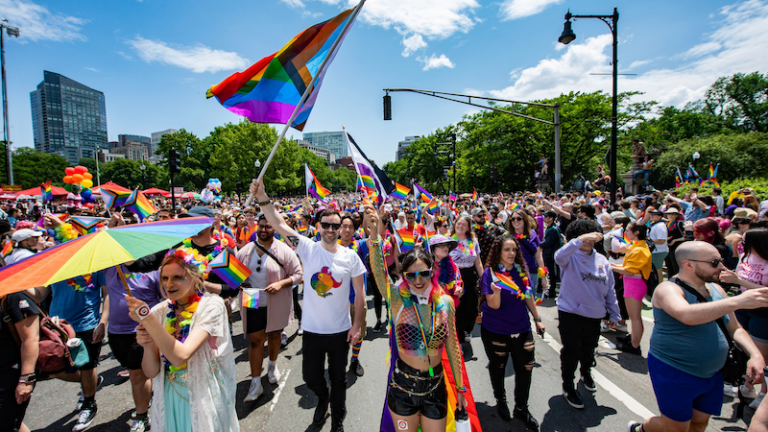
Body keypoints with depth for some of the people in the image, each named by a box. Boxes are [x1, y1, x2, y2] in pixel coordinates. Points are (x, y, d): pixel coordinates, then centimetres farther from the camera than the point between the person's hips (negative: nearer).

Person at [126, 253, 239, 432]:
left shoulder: (211, 305, -18)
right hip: (169, 400, 4)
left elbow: (180, 355, -29)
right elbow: (152, 372, -3)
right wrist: (147, 346, -22)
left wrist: (146, 317, -28)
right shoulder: (160, 311, -4)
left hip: (204, 399, -4)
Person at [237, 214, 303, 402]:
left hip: (276, 304, -1)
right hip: (251, 304, 2)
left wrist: (280, 283, -23)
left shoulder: (283, 250, -10)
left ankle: (272, 366, 46)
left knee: (273, 335, 18)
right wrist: (239, 283, -9)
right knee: (255, 340, 2)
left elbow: (298, 275, -8)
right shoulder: (246, 250, 1)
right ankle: (256, 383, 15)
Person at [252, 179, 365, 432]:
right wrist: (262, 198, -29)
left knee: (339, 379, 16)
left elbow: (360, 293, -2)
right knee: (310, 376, 15)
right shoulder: (308, 249, -8)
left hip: (341, 330, 0)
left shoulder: (350, 256, -7)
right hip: (312, 329, 0)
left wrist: (357, 325, -4)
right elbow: (279, 225, -17)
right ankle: (323, 398, 51)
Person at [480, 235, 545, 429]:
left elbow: (528, 296, 9)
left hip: (521, 329, 3)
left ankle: (521, 408, 31)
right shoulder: (490, 272, -15)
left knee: (525, 368, 8)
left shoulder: (522, 269, -3)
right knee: (497, 367, 15)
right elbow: (494, 305, -19)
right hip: (495, 331, -3)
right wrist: (496, 291, -39)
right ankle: (500, 401, 42)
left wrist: (537, 319, 12)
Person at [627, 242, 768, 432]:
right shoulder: (668, 289, -20)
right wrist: (737, 301, -42)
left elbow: (735, 329, 12)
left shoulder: (716, 289, 4)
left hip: (711, 374, 7)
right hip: (674, 373, -7)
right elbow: (686, 315, -41)